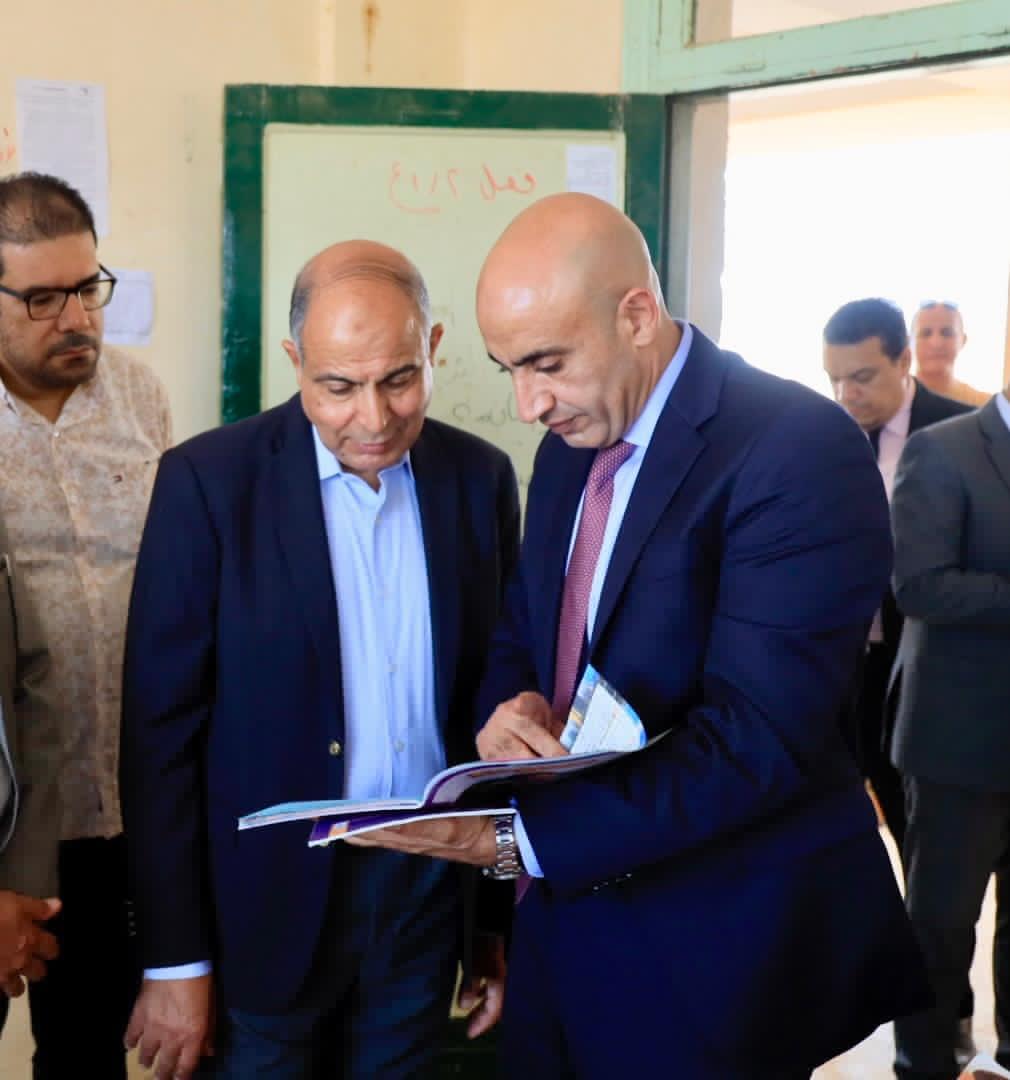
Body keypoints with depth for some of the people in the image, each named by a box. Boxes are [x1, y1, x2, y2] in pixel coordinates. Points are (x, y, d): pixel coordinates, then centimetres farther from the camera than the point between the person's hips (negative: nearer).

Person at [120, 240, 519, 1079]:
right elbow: (163, 729, -8)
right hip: (266, 903, -3)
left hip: (431, 893, 3)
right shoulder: (209, 482, -11)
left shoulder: (480, 479, 0)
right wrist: (174, 961, -8)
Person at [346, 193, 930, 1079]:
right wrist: (508, 708, -8)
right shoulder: (571, 444, 7)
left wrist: (520, 837, -28)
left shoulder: (799, 451, -20)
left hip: (718, 944, -7)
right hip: (568, 914, 7)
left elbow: (755, 739, -25)